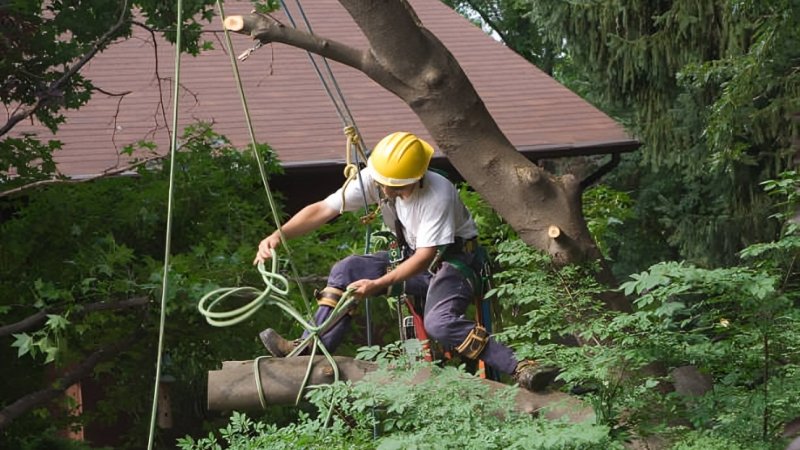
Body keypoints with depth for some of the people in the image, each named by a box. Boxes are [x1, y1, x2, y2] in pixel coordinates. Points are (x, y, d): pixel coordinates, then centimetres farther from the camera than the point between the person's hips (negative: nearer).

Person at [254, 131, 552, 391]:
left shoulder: (438, 195, -31)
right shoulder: (373, 179, -14)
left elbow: (426, 257, -28)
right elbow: (323, 209, -15)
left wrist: (378, 284, -34)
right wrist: (278, 235, -30)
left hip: (454, 259, -7)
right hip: (413, 257, 7)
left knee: (439, 322, -33)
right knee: (346, 271, -9)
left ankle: (520, 369, -33)